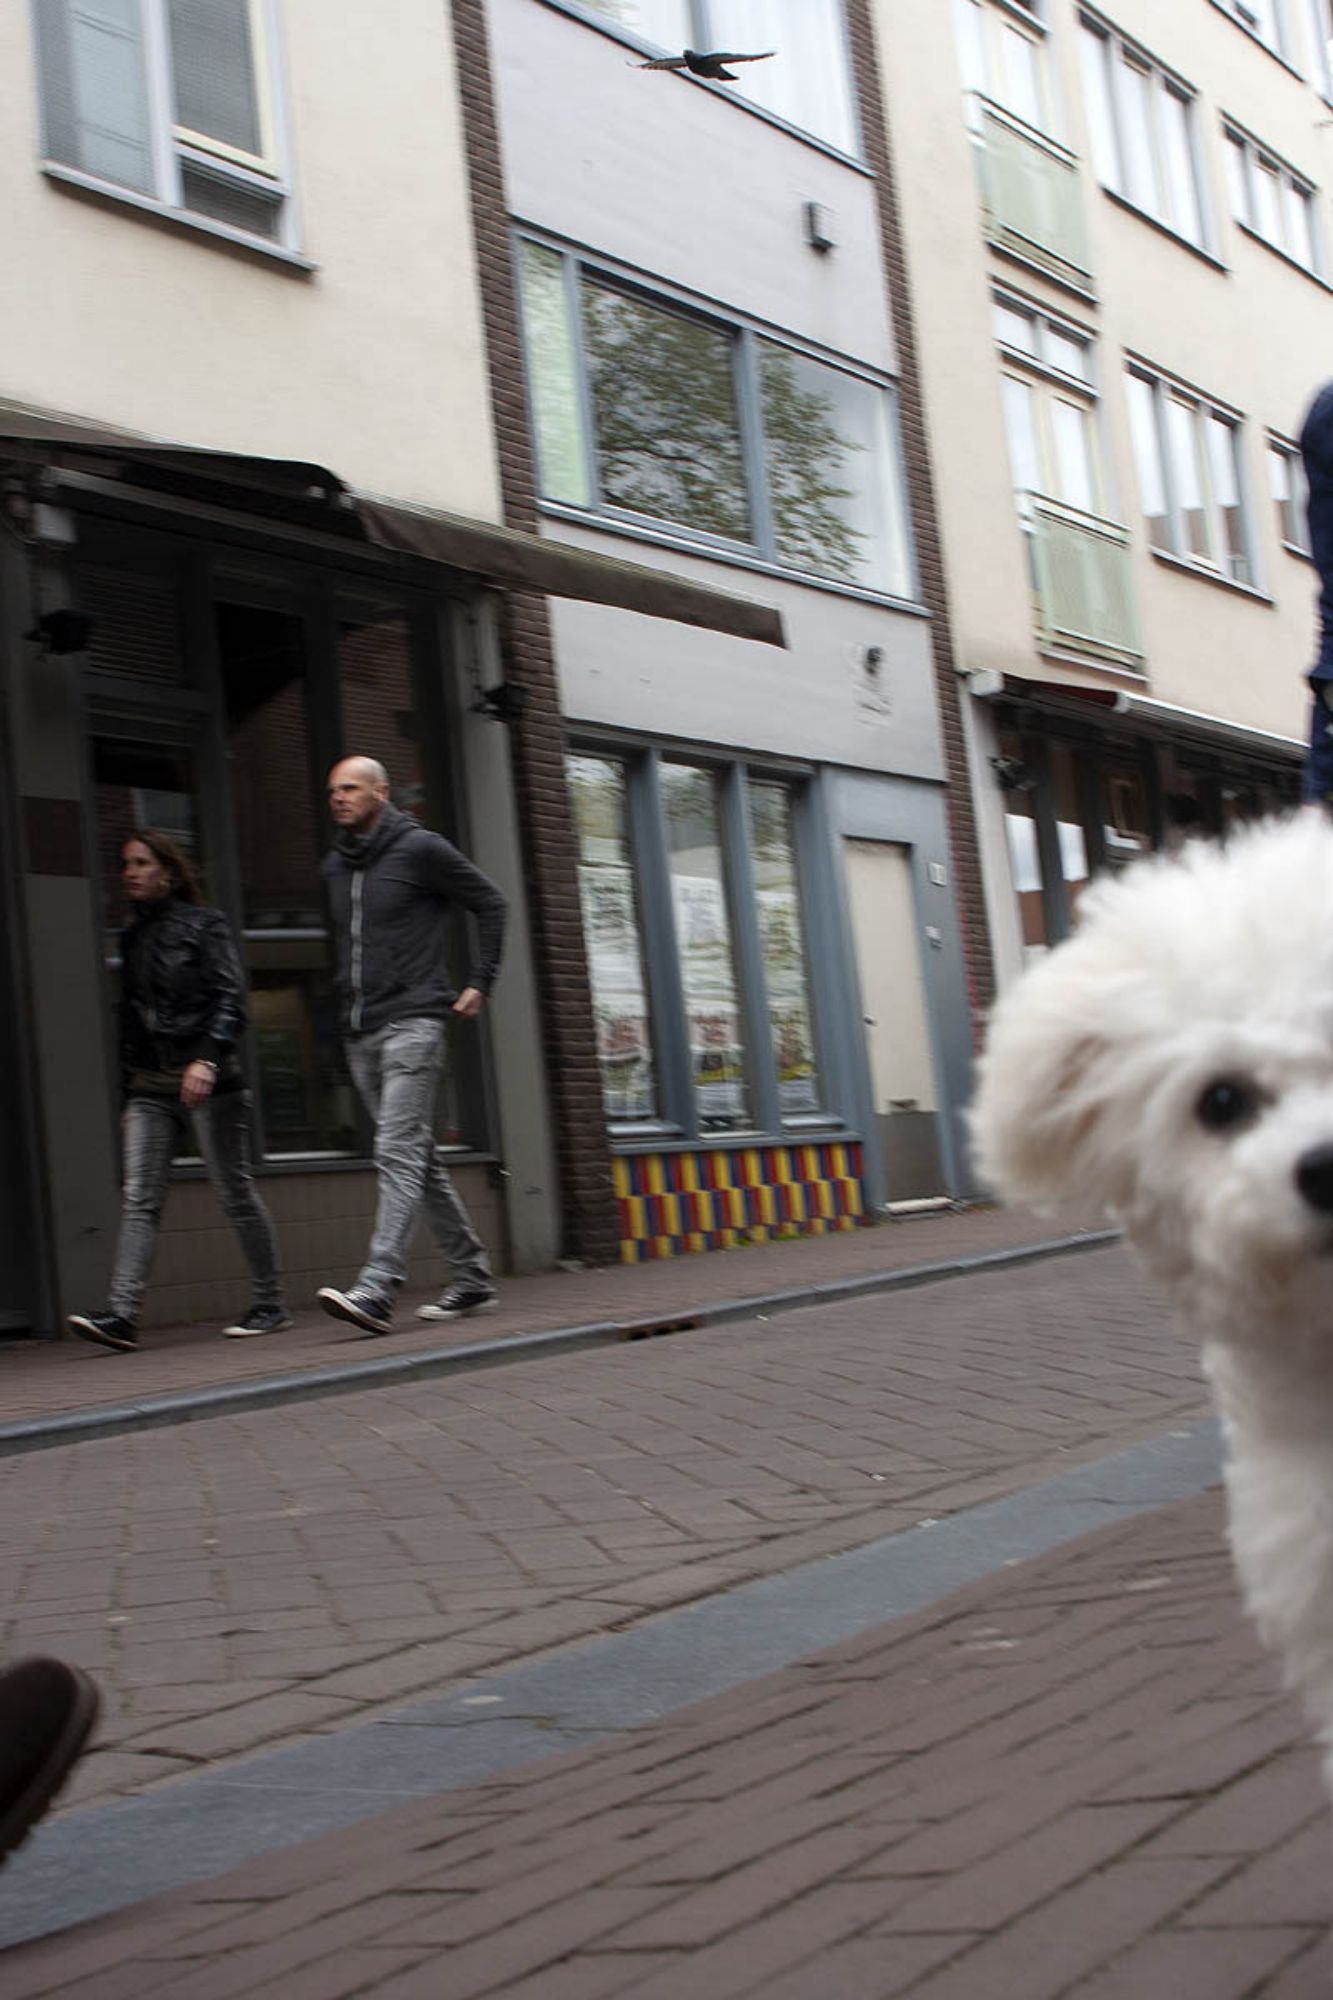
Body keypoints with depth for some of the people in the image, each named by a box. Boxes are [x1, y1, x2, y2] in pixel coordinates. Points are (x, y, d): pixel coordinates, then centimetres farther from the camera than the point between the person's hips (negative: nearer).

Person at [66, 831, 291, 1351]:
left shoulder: (203, 924, 0)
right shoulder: (132, 937, 17)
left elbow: (231, 1000, -9)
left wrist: (207, 1058, -23)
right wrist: (126, 1095, 19)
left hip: (207, 1079, -5)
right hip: (149, 1086, 5)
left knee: (235, 1192, 0)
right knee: (139, 1199, -7)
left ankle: (271, 1304, 11)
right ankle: (122, 1314, -16)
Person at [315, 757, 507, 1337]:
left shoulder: (419, 849, -4)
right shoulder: (335, 866, 15)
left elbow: (490, 903, 1)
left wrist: (478, 984, -1)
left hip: (412, 1023, -7)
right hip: (360, 1033, 7)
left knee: (398, 1154, -16)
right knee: (420, 1159, 10)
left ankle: (376, 1290, -25)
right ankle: (472, 1277, 18)